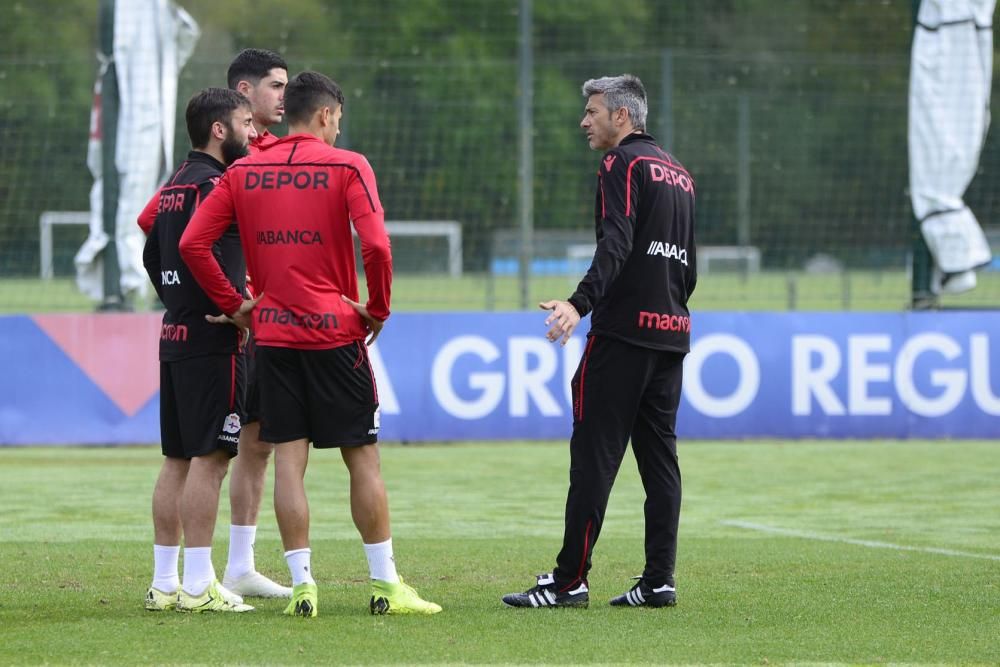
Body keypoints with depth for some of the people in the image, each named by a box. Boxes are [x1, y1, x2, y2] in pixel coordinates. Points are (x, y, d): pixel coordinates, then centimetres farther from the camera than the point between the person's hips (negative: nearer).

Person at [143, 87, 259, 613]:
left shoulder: (175, 184, 16)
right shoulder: (214, 184, -13)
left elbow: (152, 255, 23)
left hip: (174, 336, 10)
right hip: (213, 341, -10)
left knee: (178, 460, 11)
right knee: (209, 458, -8)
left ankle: (164, 583, 13)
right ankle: (198, 586, -9)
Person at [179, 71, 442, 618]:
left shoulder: (244, 172, 6)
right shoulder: (346, 167, -5)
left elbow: (192, 244, 1)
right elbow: (376, 245, -17)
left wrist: (233, 304, 7)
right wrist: (377, 308, -3)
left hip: (272, 333, 3)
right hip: (336, 332, -3)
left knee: (288, 460, 4)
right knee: (362, 458, 4)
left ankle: (302, 584, 0)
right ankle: (386, 586, 6)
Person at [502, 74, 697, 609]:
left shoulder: (622, 164, -7)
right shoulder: (677, 172, 19)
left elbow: (617, 244, -22)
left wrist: (580, 303, -32)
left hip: (623, 330, -8)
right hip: (672, 330, 8)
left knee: (594, 455, -7)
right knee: (659, 455, 8)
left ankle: (569, 581, -9)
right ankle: (659, 580, 4)